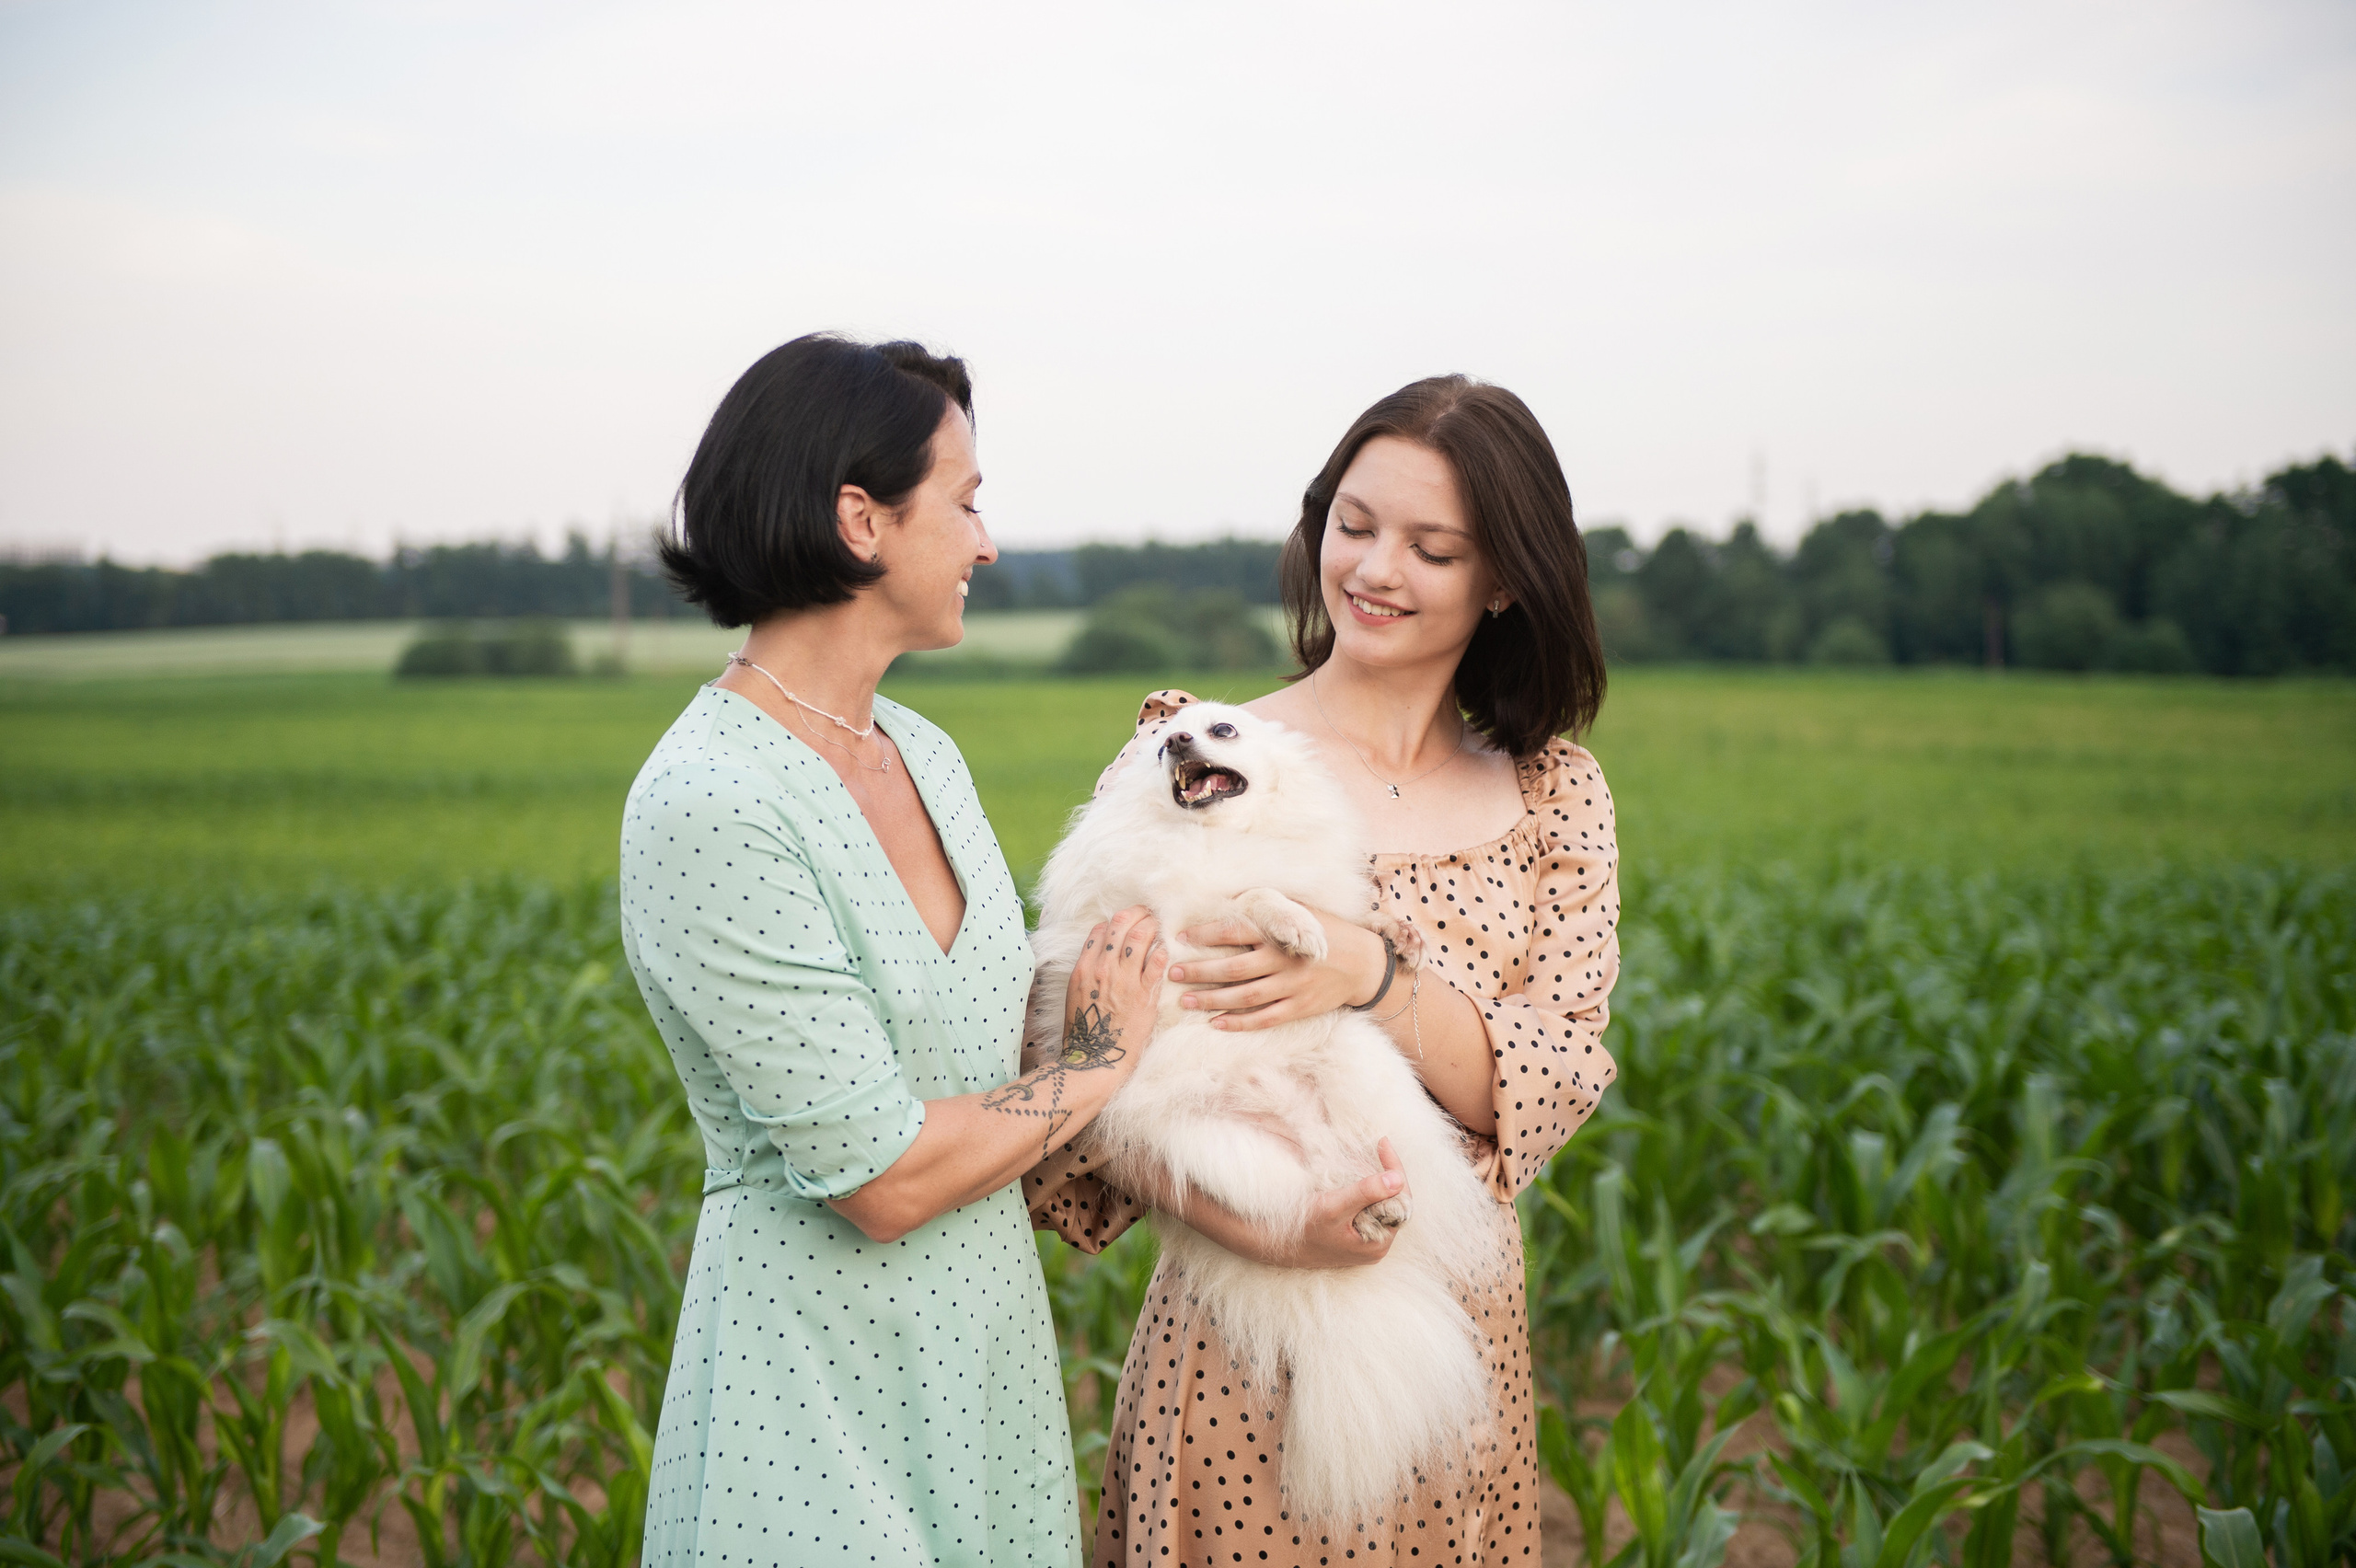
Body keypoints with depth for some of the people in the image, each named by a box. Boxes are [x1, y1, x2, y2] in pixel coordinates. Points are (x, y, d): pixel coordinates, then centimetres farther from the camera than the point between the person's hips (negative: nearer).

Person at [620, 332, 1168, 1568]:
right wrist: (1102, 1060, -8)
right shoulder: (707, 807, -22)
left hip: (986, 1354, 8)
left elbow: (985, 1044, 7)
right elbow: (883, 1176, -23)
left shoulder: (925, 754, 5)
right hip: (826, 1397, -7)